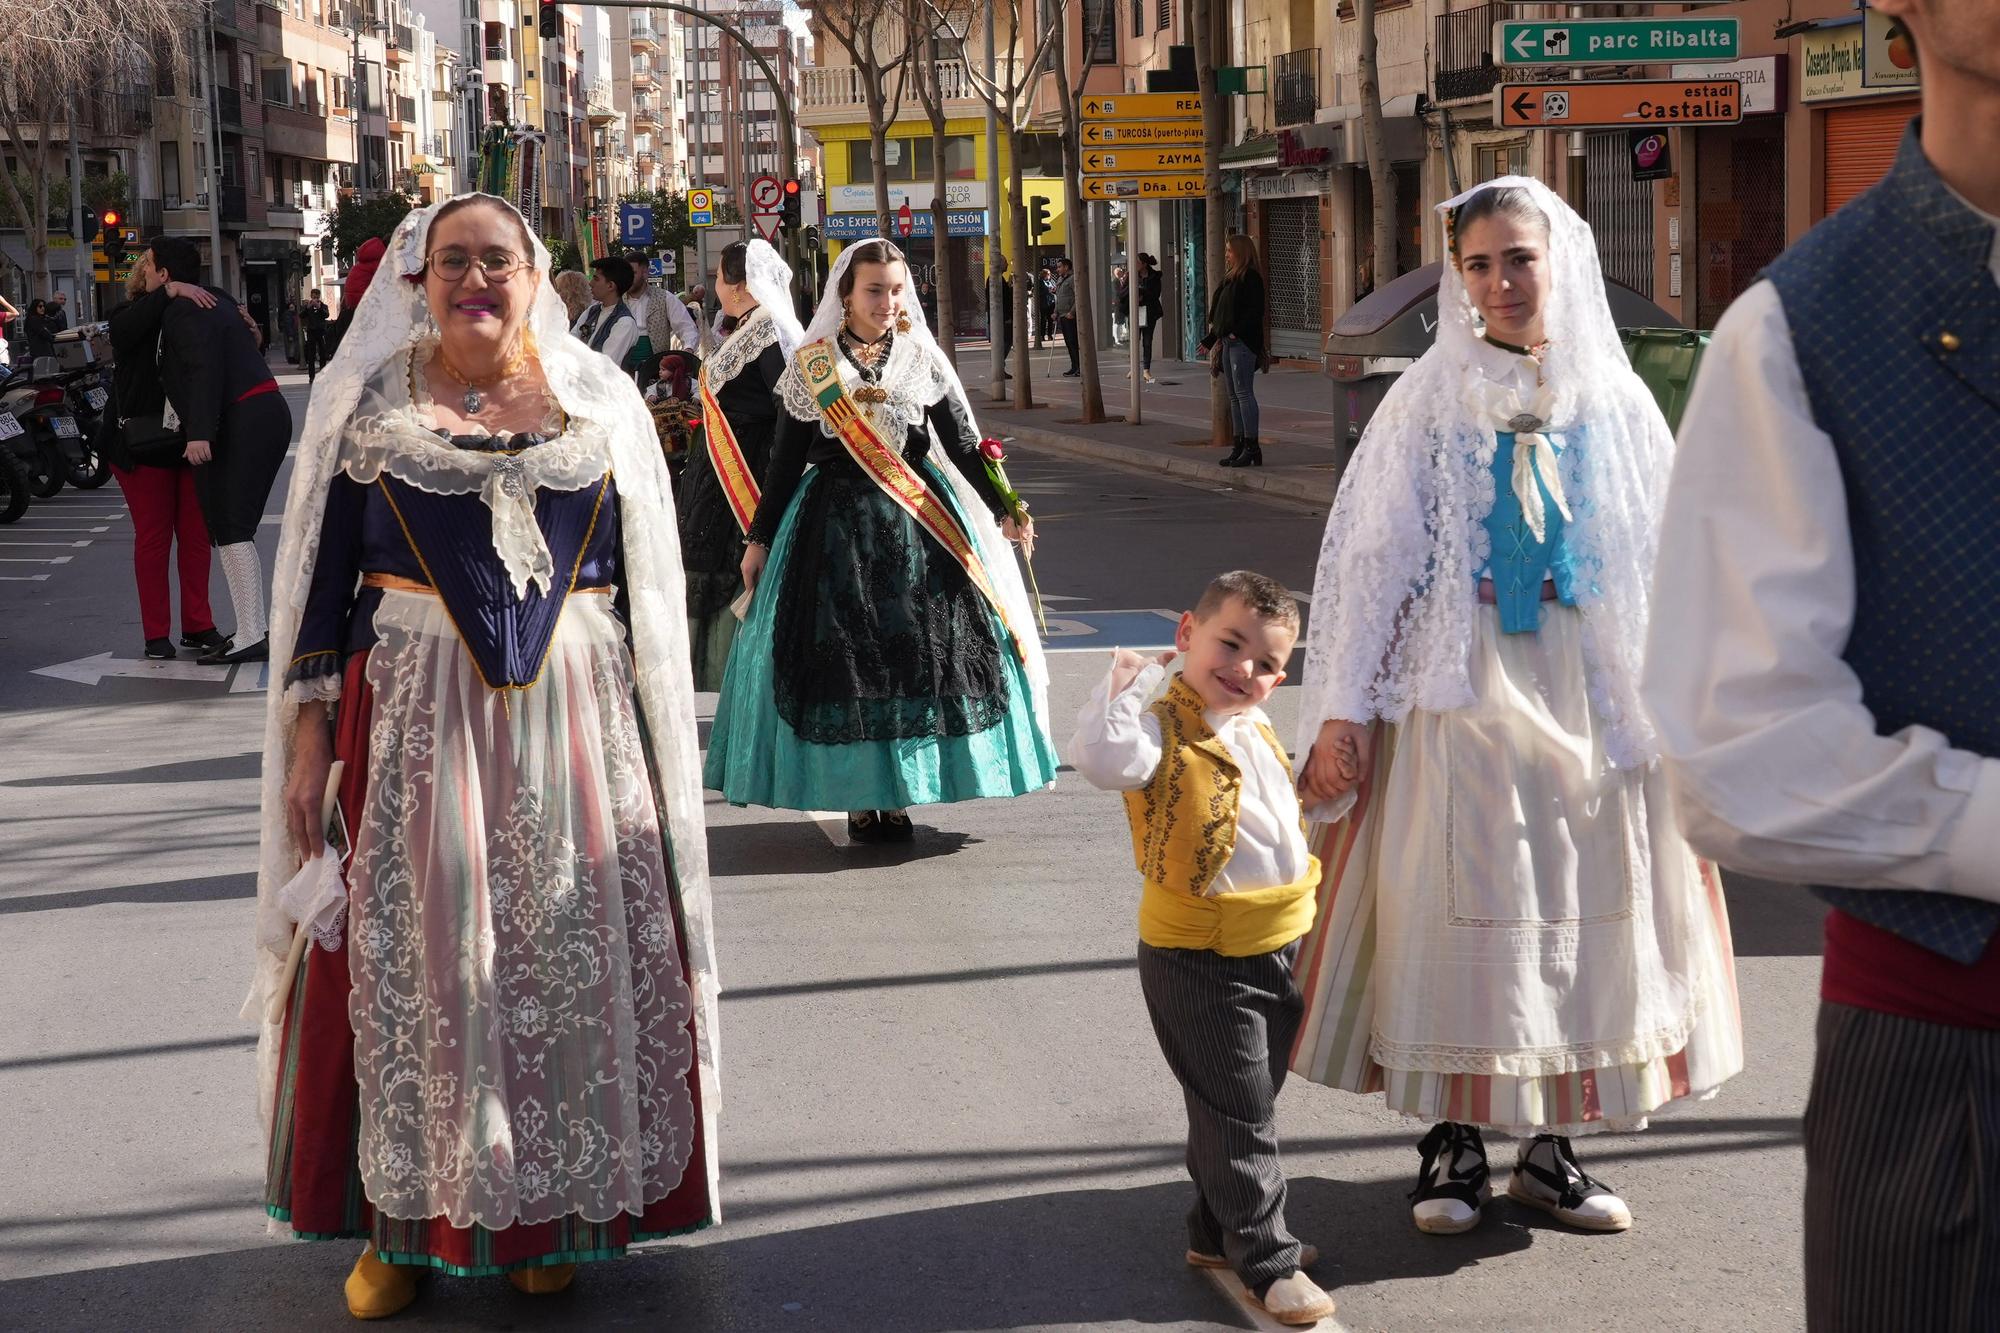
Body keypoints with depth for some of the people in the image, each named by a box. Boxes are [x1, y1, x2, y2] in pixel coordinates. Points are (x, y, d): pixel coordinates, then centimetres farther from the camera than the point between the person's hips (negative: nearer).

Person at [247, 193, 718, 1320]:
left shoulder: (598, 399, 6)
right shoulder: (369, 400, 4)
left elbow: (643, 583, 8)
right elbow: (322, 572, 4)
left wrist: (644, 726, 4)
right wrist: (309, 731, -2)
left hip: (570, 714, 1)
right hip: (410, 713, -1)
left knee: (567, 953, 2)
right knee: (408, 955, 1)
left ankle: (548, 1215, 16)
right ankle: (402, 1220, 12)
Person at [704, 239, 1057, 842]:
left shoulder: (923, 360, 5)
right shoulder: (812, 365, 1)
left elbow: (964, 444, 2)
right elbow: (786, 456, 5)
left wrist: (1002, 511, -10)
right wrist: (759, 539, 4)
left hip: (917, 523, 1)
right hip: (836, 525, -1)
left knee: (921, 650, -3)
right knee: (843, 654, -4)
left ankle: (898, 796, 6)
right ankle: (858, 798, 6)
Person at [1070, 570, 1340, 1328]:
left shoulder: (1255, 732, 8)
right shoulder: (1164, 730, -18)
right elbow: (1103, 760, -40)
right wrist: (1125, 684, -34)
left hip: (1279, 951, 8)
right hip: (1200, 961, -8)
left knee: (1247, 1107, 20)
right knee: (1237, 1116, -1)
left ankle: (1218, 1233, 34)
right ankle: (1267, 1263, 8)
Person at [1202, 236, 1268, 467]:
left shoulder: (1251, 278, -9)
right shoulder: (1230, 278, 20)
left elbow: (1255, 311, -18)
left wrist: (1237, 331, -24)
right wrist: (1210, 339, 23)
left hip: (1243, 343, -10)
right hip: (1228, 342, 10)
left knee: (1243, 393, -10)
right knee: (1234, 396, 9)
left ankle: (1252, 446, -9)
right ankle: (1240, 445, 12)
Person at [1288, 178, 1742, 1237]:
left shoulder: (1615, 401, 5)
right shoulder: (1430, 399, -1)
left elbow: (1667, 565, 6)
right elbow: (1373, 556, -2)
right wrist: (1344, 710, -7)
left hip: (1590, 694, 2)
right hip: (1460, 686, -2)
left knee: (1584, 914, 5)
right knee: (1458, 910, 0)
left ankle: (1551, 1148, 17)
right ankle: (1452, 1140, 12)